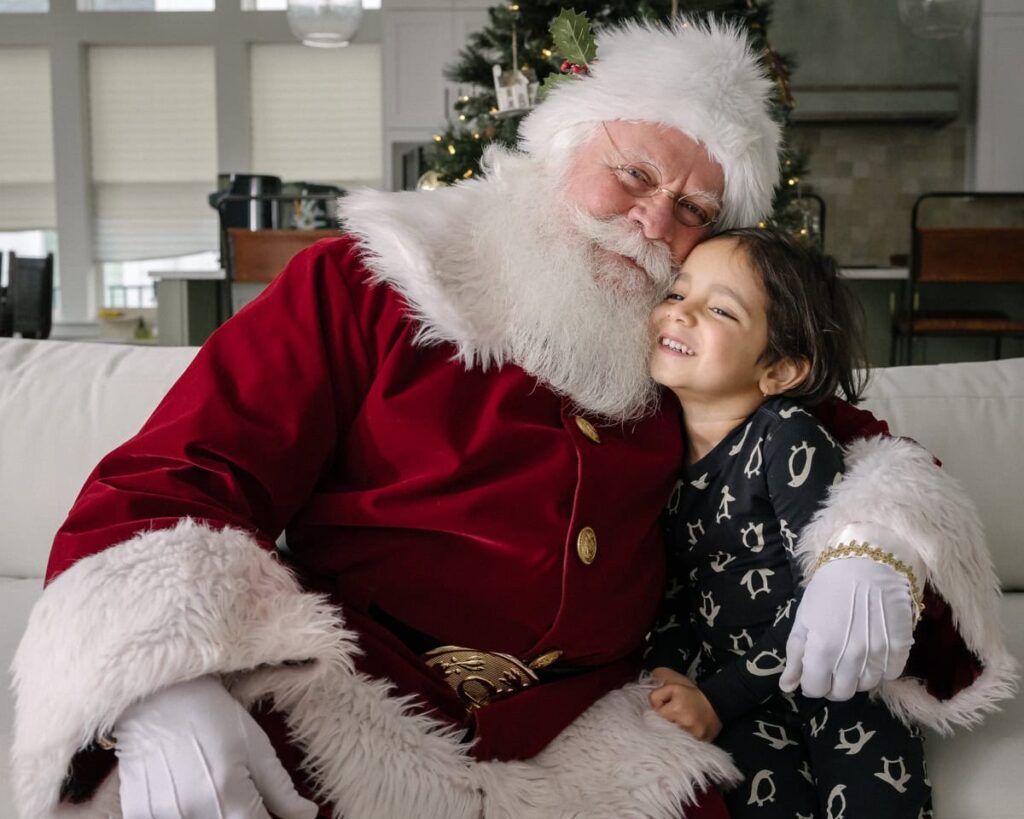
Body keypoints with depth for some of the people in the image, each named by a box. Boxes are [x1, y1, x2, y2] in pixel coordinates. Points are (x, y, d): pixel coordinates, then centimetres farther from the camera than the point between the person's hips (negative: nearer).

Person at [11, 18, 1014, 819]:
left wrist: (872, 560, -4)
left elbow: (859, 450, 22)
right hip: (335, 713, -3)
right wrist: (167, 687, -25)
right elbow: (171, 479, -4)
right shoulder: (363, 284, 4)